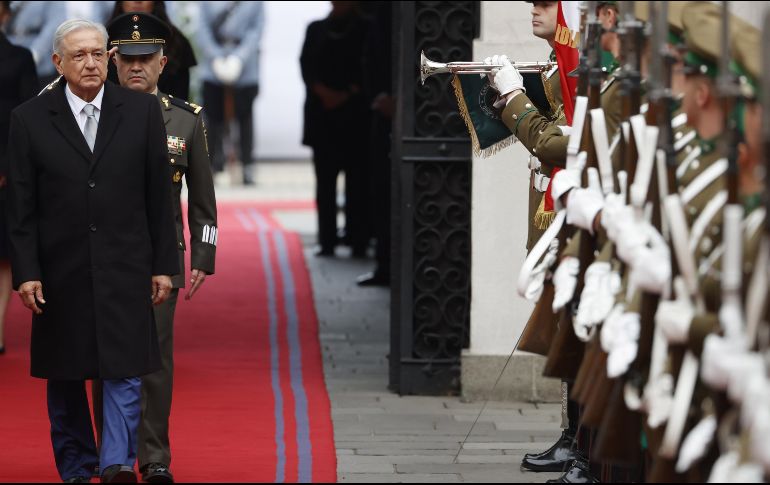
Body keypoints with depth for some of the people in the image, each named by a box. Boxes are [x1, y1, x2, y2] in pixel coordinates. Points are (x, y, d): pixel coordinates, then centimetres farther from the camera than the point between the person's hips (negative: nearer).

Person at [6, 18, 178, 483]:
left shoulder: (142, 110, 2)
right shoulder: (29, 119, 0)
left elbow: (159, 195, 3)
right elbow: (21, 206, 0)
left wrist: (163, 265, 1)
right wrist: (26, 272, -6)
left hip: (124, 269, -1)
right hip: (60, 274, 1)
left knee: (125, 372, -9)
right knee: (65, 379, 10)